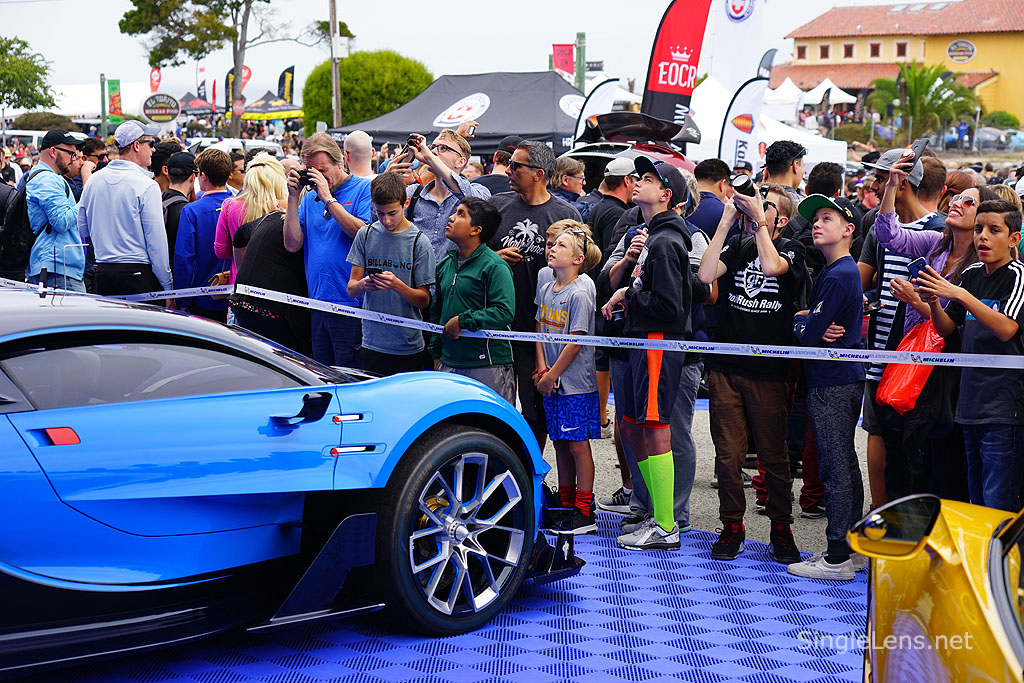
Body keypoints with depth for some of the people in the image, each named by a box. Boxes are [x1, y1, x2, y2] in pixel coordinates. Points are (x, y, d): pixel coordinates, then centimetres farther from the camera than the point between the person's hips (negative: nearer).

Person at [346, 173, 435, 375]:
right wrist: (363, 285, -19)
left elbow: (424, 300, -5)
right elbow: (351, 288, 4)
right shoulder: (366, 235, 3)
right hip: (372, 342, 2)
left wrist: (397, 285, -23)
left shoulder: (419, 242, -5)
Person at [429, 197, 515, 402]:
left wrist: (463, 321, -17)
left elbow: (504, 312, -19)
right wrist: (436, 353, 18)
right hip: (448, 365, 7)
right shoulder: (445, 264, 13)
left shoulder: (494, 266, -9)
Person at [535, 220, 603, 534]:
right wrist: (542, 370, 0)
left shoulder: (580, 293, -14)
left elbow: (575, 342, -15)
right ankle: (566, 504, 23)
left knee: (578, 444, -3)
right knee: (560, 442, 13)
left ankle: (584, 513, 3)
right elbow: (540, 331, 12)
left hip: (576, 383, -7)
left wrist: (552, 375, -12)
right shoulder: (545, 288, 9)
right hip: (552, 382, 7)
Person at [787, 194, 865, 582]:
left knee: (835, 469, -7)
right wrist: (809, 320, -4)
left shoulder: (838, 277, -16)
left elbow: (808, 334, -18)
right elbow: (816, 320, 17)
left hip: (832, 383, -10)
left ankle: (837, 559, -3)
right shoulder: (838, 271, 15)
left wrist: (799, 321, 2)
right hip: (845, 376, 10)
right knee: (845, 466, 14)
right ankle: (848, 548, 21)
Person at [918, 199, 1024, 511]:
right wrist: (933, 302, -5)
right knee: (976, 500, 14)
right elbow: (945, 328, 15)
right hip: (971, 401, 7)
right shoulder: (972, 274, 12)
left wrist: (960, 295, -25)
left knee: (999, 504, -7)